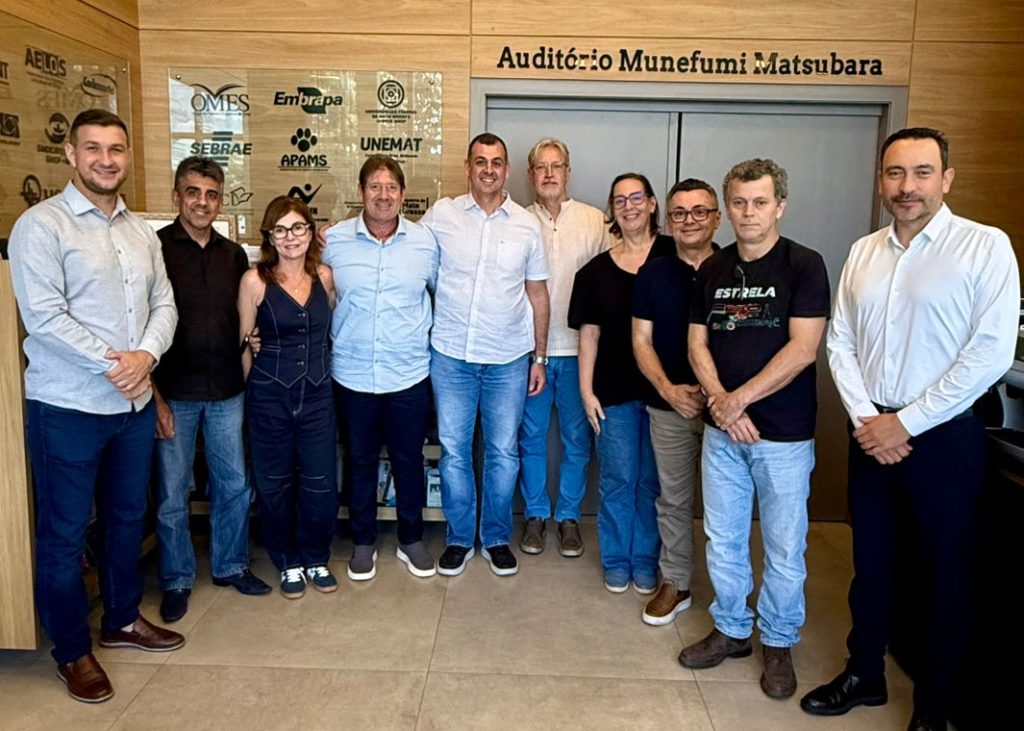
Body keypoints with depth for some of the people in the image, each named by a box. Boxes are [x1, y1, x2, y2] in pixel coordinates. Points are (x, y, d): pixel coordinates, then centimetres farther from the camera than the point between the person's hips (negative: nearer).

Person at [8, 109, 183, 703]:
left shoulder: (142, 230, 9)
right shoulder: (42, 225, -10)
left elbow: (164, 303, 6)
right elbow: (43, 316, -18)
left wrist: (146, 354, -13)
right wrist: (111, 365, -18)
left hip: (135, 403, 6)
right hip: (68, 407, -6)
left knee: (128, 518, 19)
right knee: (65, 533, 7)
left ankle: (123, 619, 39)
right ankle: (72, 651, 25)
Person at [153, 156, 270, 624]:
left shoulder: (234, 255, 8)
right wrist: (155, 397, -13)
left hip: (227, 391, 4)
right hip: (174, 393, -4)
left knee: (234, 484, 12)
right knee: (173, 494, 7)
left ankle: (230, 566, 31)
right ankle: (177, 580, 25)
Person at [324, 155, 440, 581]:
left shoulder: (425, 241, -1)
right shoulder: (334, 240, -2)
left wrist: (432, 335, 8)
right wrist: (335, 336, 6)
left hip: (409, 374, 0)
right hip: (353, 374, 0)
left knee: (409, 460, 12)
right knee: (360, 461, 14)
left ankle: (411, 539, 32)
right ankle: (363, 541, 32)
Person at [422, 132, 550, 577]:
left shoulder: (527, 225, 2)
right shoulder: (441, 215, -1)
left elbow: (538, 293, 7)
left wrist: (540, 357, 5)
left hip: (509, 358, 1)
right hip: (451, 356, 0)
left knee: (503, 453, 9)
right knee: (453, 450, 8)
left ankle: (497, 538, 27)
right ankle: (459, 537, 26)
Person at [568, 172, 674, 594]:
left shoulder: (673, 256, -2)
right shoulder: (595, 271, 4)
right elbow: (589, 334, 5)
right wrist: (586, 389, 0)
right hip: (614, 391, 1)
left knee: (652, 481, 10)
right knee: (618, 480, 9)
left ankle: (646, 561, 28)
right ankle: (617, 561, 27)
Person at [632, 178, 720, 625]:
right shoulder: (653, 274, 4)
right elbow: (641, 341, 4)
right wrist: (669, 390, -9)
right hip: (669, 405, 2)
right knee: (673, 499, 11)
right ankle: (675, 584, 26)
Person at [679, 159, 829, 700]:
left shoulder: (803, 266, -7)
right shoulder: (712, 270, 7)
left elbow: (802, 349, -15)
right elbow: (697, 344, 5)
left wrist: (739, 399, -15)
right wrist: (720, 401, -11)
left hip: (783, 433, -4)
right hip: (721, 431, 4)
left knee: (783, 548, 8)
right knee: (722, 540, 14)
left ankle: (778, 643, 29)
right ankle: (731, 629, 33)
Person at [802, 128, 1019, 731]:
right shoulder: (863, 252, 6)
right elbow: (841, 343, 6)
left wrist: (906, 422, -15)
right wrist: (865, 418, -7)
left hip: (944, 437, -4)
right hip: (871, 433, 5)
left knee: (944, 576, 8)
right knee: (871, 562, 17)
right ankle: (865, 674, 37)